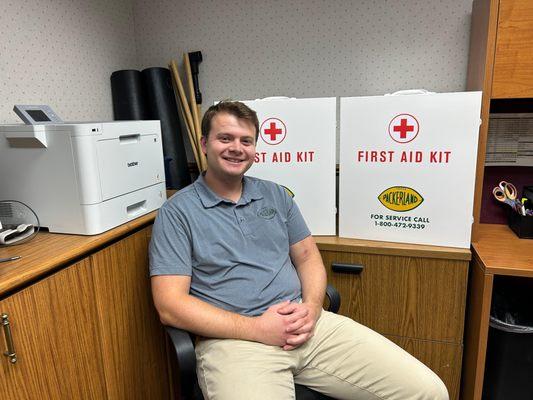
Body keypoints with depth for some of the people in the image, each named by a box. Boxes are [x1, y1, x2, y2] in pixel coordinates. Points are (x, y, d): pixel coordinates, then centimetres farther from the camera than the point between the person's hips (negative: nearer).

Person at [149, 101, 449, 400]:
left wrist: (312, 307, -6)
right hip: (234, 337, -3)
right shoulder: (177, 212, -1)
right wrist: (256, 328, -15)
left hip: (306, 325, 4)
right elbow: (170, 305, -8)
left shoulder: (276, 195, 13)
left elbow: (308, 256, 15)